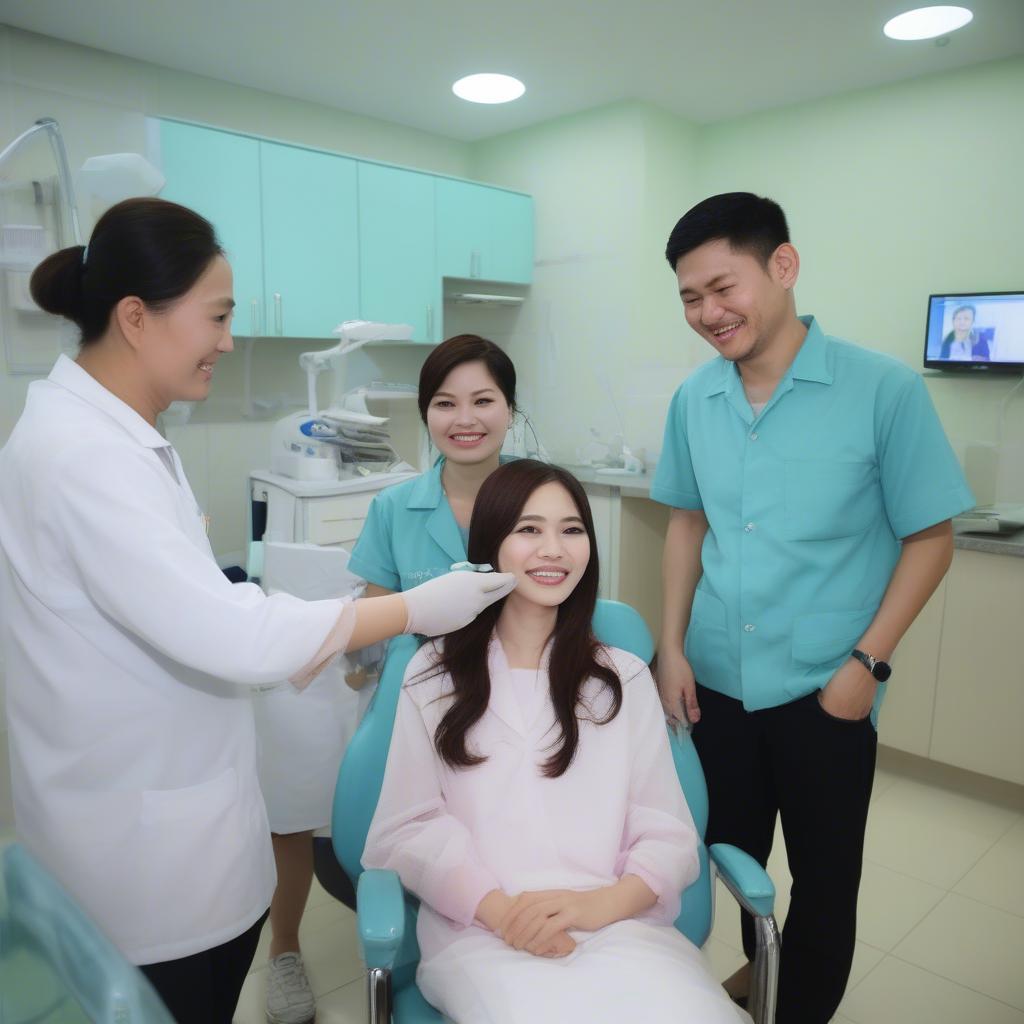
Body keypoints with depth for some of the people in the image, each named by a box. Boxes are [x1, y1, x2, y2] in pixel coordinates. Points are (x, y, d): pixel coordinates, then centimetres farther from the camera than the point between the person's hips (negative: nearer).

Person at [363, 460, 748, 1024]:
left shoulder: (626, 679, 11)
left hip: (619, 924, 3)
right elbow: (410, 826, 1)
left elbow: (668, 834, 4)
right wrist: (499, 910, -14)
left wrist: (602, 903, -16)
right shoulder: (434, 675, 8)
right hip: (480, 930, -2)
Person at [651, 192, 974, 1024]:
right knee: (731, 854, 22)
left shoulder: (885, 390, -14)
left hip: (823, 689, -4)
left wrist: (867, 661, -13)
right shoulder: (693, 400, -2)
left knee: (824, 875, 14)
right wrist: (672, 646, 3)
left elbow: (929, 539, -7)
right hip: (717, 680, 4)